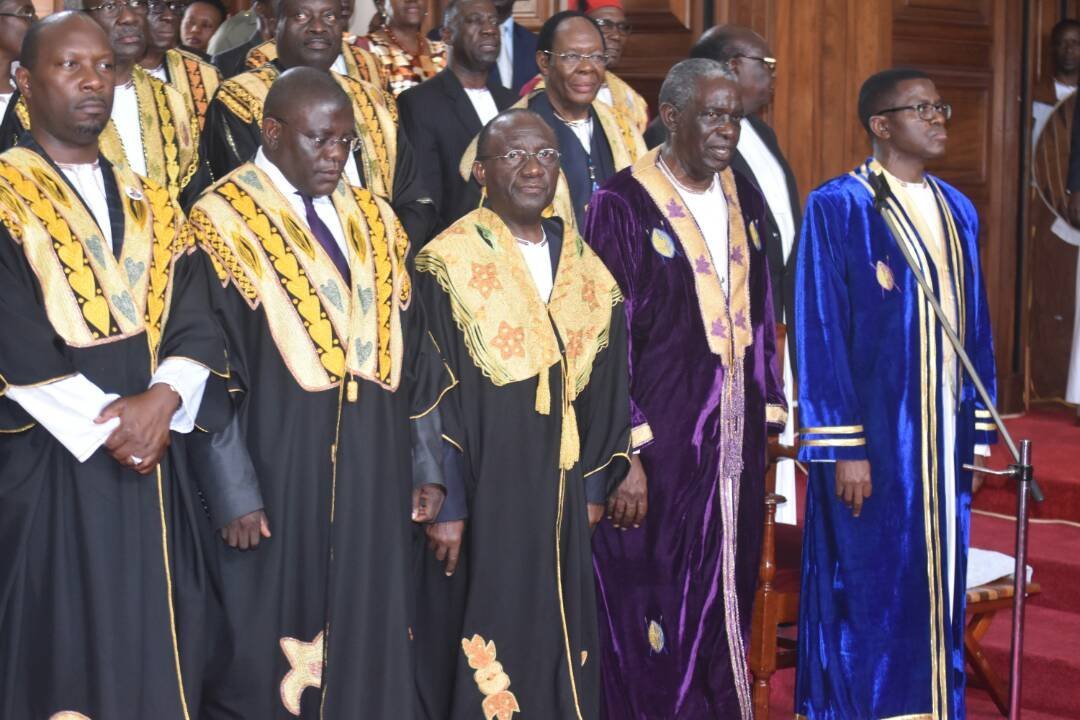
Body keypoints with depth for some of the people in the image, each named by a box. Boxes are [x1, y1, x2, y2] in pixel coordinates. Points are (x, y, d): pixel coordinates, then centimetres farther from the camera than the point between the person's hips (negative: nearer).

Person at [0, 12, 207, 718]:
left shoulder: (151, 204, 13)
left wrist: (163, 399, -14)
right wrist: (109, 423, -14)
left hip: (147, 467, 5)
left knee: (147, 648, 9)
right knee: (62, 652, 1)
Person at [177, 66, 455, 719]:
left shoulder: (374, 221, 10)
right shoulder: (224, 223, -7)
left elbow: (416, 354, 11)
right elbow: (207, 373, -9)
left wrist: (427, 467, 7)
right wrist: (232, 494, -13)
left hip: (373, 475, 5)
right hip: (276, 476, -5)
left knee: (369, 645, 11)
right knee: (268, 664, 4)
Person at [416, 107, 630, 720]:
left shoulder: (588, 271, 9)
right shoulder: (448, 265, -7)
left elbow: (605, 387, 12)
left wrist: (596, 486, 8)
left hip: (563, 493, 5)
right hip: (482, 493, -5)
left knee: (563, 639, 10)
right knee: (492, 637, 0)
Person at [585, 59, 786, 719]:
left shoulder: (744, 199, 9)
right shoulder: (622, 205, -9)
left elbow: (761, 317, 13)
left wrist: (766, 427, 9)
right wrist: (623, 457, -16)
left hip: (733, 440, 5)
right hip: (657, 442, -5)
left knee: (724, 606, 12)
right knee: (653, 617, 1)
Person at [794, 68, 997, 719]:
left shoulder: (957, 211, 11)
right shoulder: (838, 207, -8)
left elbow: (976, 328, 14)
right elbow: (821, 332, -11)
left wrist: (977, 432, 9)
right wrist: (843, 447, -16)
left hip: (943, 438, 6)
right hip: (874, 435, -6)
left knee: (937, 586, 11)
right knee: (868, 591, 1)